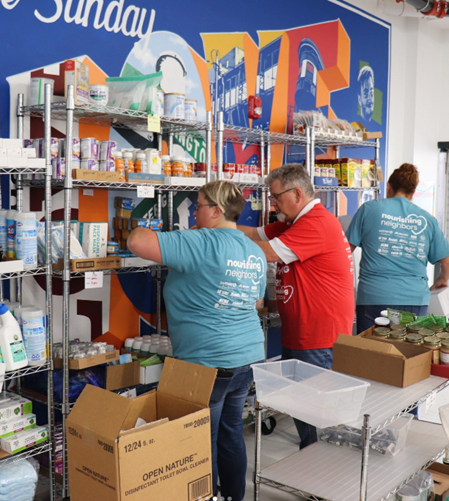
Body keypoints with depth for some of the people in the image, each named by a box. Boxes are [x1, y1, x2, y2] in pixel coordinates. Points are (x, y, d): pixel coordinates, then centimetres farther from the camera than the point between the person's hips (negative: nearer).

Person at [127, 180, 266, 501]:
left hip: (208, 364, -8)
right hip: (249, 358, 8)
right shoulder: (256, 253, 8)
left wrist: (141, 230, -1)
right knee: (232, 435, 20)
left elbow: (137, 242, -22)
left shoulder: (203, 244, -18)